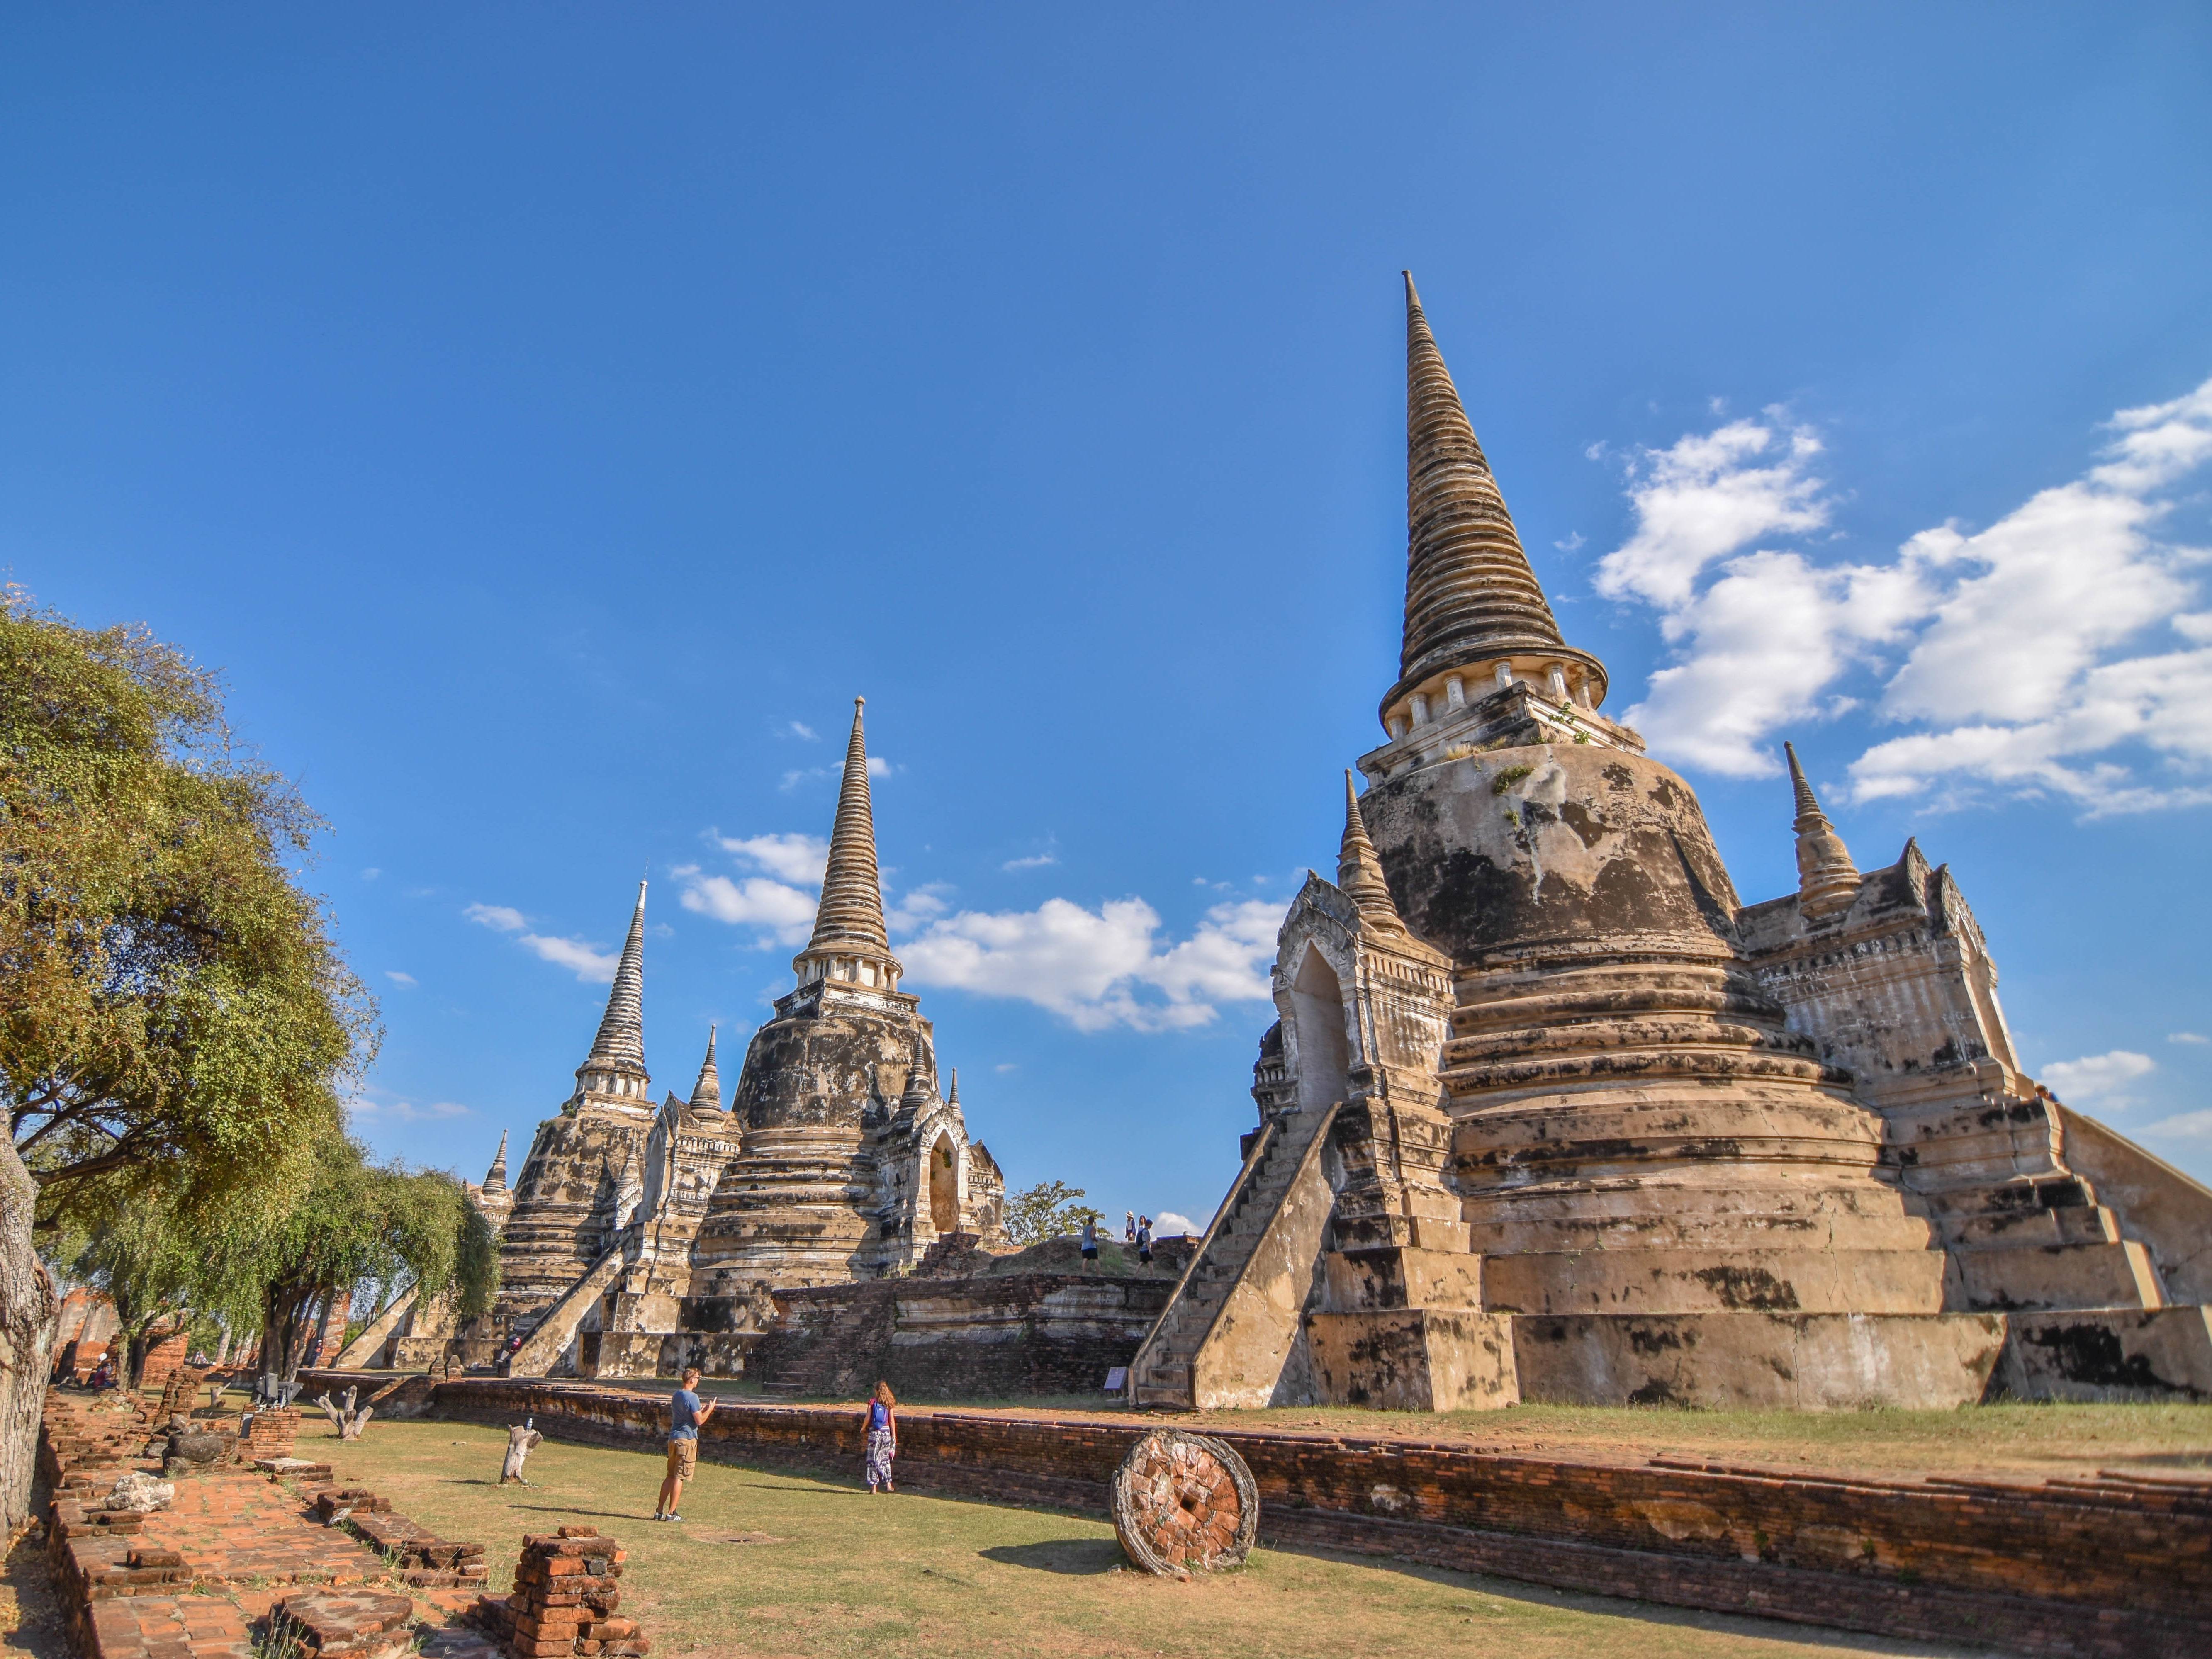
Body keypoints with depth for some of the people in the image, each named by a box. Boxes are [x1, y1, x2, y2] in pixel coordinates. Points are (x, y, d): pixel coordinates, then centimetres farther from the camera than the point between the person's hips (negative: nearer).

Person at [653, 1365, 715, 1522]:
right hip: (687, 1439, -8)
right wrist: (709, 1409, 1)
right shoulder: (692, 1397, -14)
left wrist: (702, 1410, 24)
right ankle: (671, 1513, -1)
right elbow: (699, 1420, -15)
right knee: (679, 1477, -3)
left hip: (673, 1438, 8)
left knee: (670, 1476, 15)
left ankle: (660, 1511, 16)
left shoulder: (676, 1395, 13)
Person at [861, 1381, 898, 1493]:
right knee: (885, 1459, 16)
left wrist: (863, 1428, 11)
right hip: (886, 1432, 3)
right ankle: (888, 1484, 15)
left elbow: (867, 1418, -7)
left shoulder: (872, 1401, -4)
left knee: (873, 1459, 5)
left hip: (874, 1432, -3)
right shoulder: (889, 1404, 2)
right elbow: (892, 1421, 1)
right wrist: (894, 1435, 6)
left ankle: (874, 1487, 3)